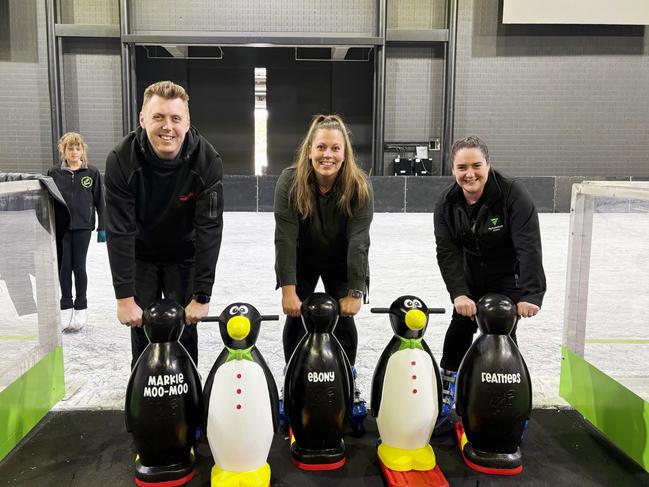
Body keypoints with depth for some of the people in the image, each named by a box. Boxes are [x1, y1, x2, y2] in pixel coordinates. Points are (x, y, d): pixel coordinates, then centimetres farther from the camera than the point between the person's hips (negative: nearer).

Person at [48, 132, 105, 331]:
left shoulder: (92, 173, 0)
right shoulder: (55, 173, 3)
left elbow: (99, 201, 3)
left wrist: (102, 227, 1)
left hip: (83, 226, -1)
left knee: (79, 266, 1)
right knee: (64, 266, 5)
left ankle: (81, 307, 15)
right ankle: (66, 305, 18)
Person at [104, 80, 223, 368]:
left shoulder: (207, 161, -24)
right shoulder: (121, 160, -23)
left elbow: (209, 230, -24)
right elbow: (119, 231, -23)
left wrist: (202, 296, -24)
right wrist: (124, 297, -24)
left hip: (184, 256, 0)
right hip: (140, 255, 0)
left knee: (184, 330, 2)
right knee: (143, 332, 3)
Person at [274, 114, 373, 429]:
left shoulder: (359, 187, -23)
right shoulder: (290, 182, -24)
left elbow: (358, 241, -27)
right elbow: (285, 238, -28)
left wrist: (355, 293, -30)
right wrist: (288, 290, -32)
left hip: (342, 264, 0)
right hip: (301, 263, 0)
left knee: (344, 321, -4)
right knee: (296, 319, -3)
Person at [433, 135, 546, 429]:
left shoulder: (513, 195, -23)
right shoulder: (447, 203, -11)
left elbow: (529, 247, -29)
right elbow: (447, 252, -18)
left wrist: (531, 294, -37)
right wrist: (458, 293, -31)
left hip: (508, 279, -3)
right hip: (469, 281, 4)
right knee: (460, 329, 4)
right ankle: (444, 402, 18)